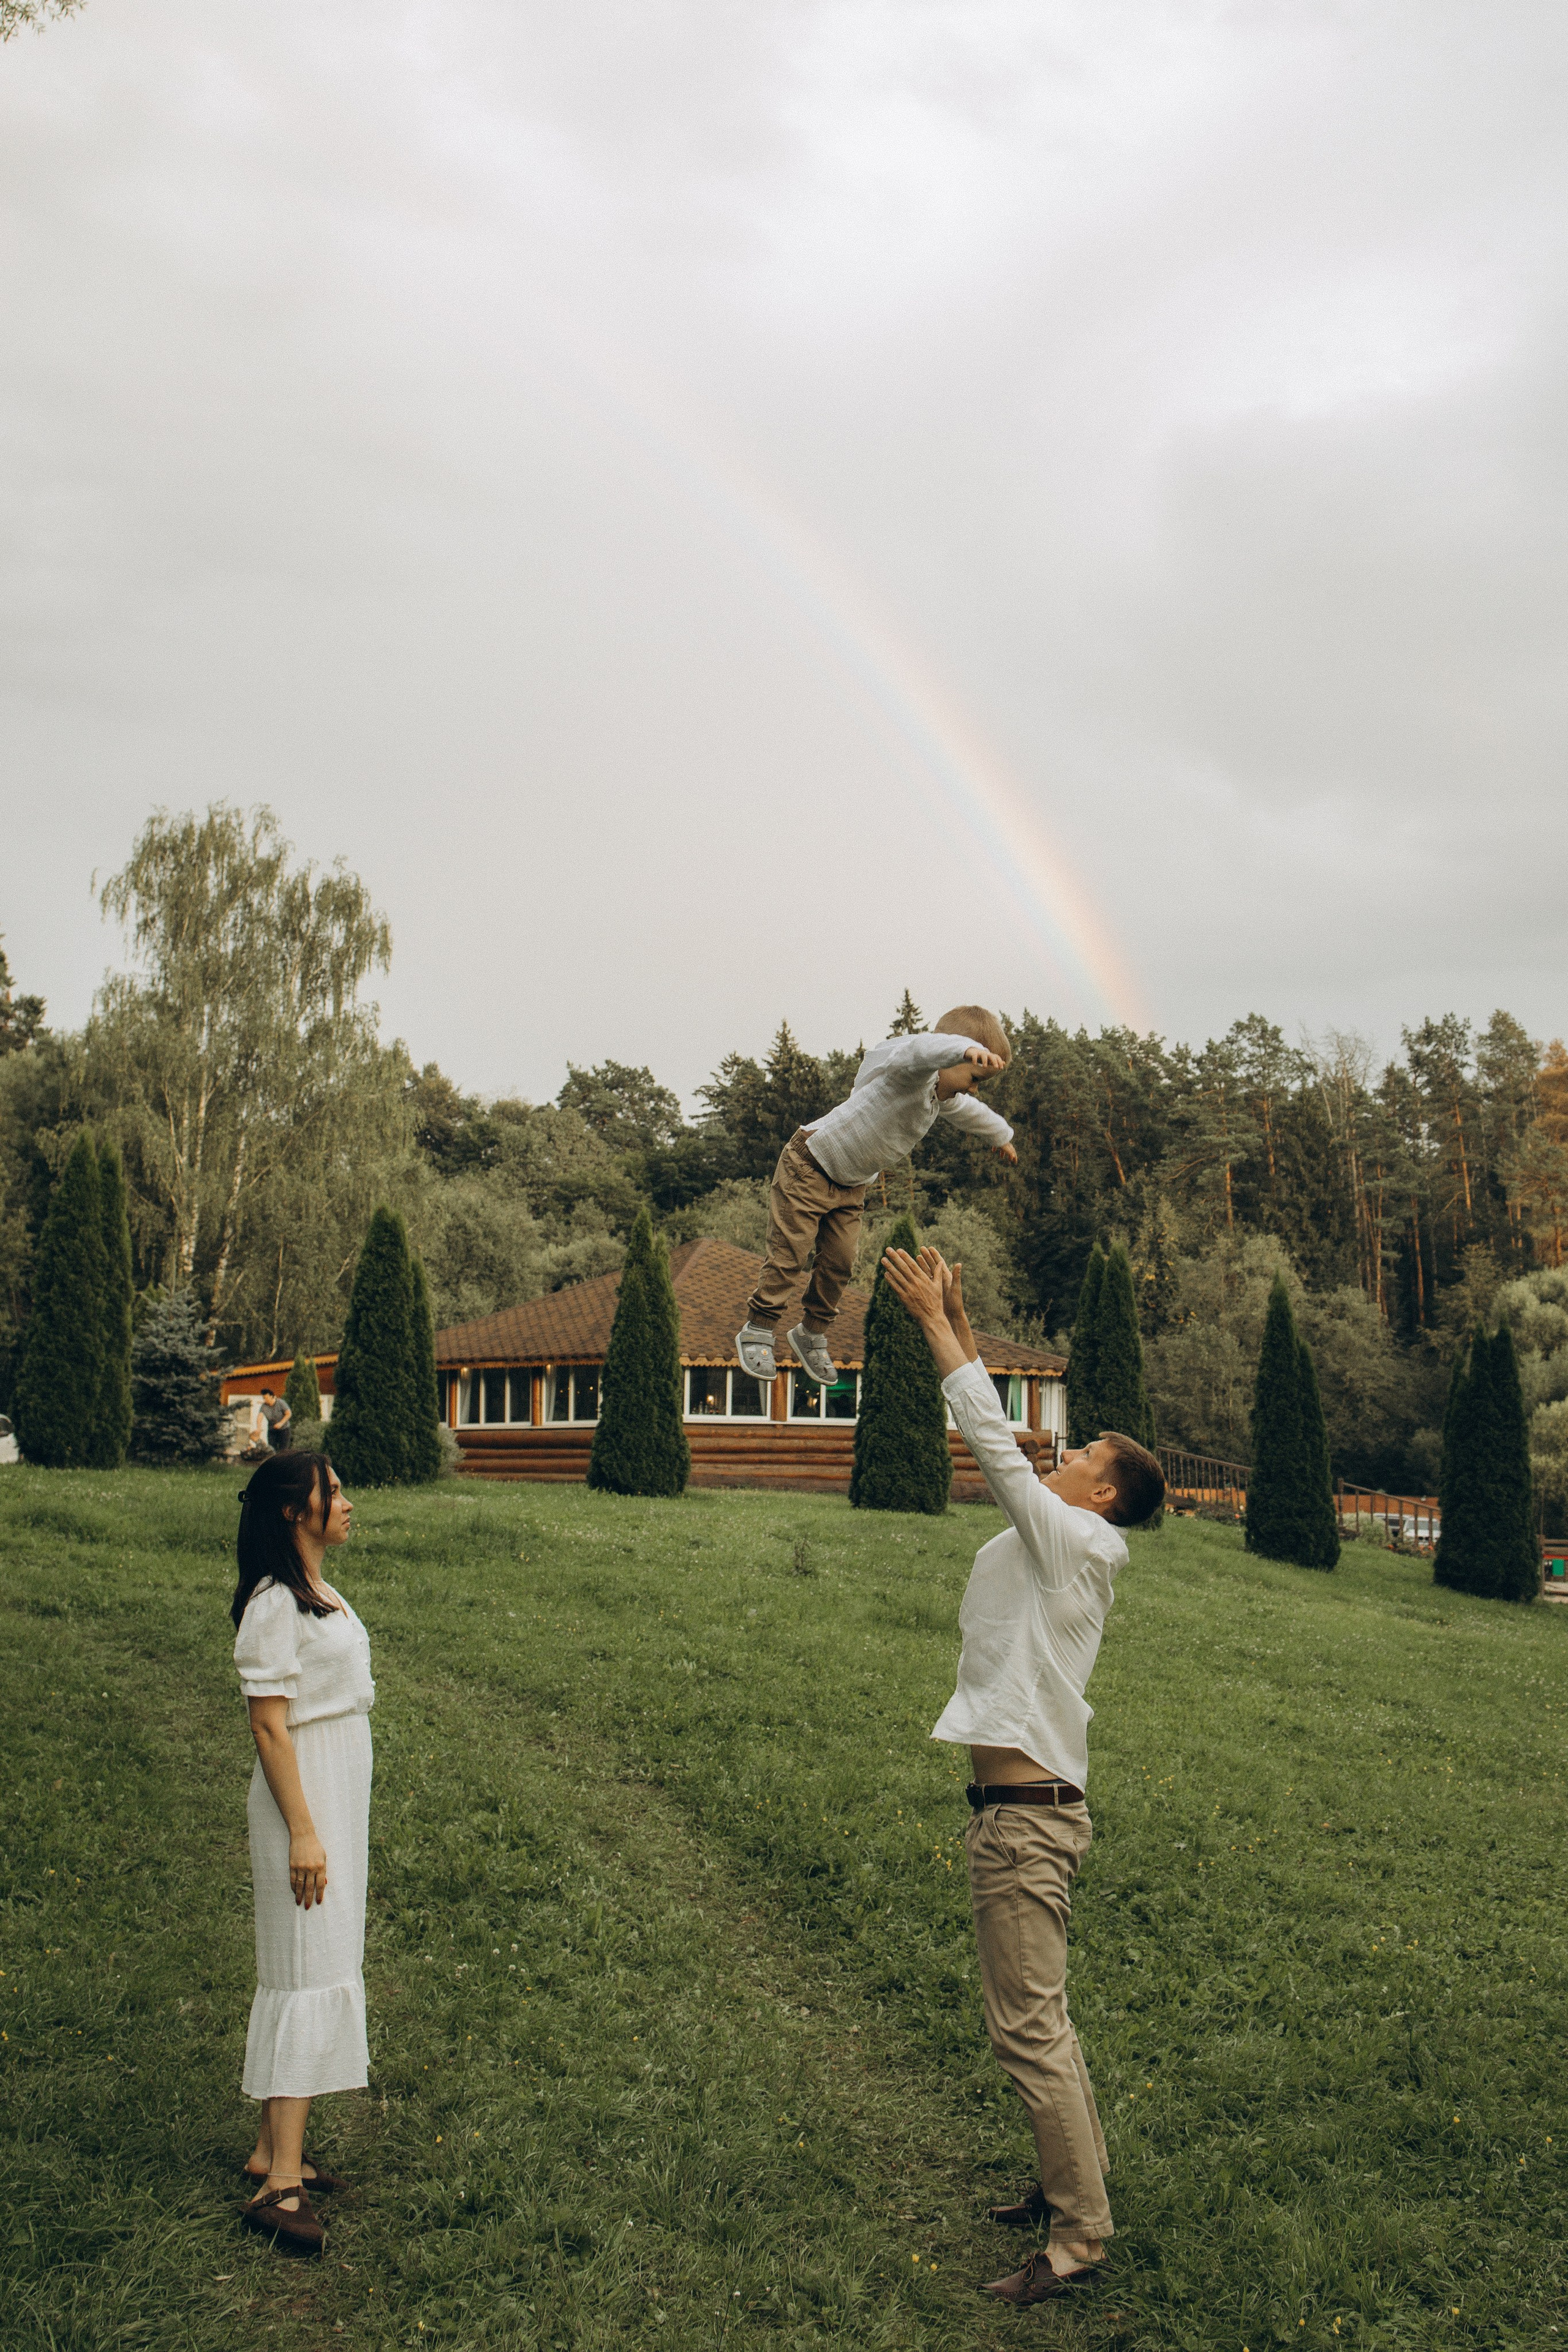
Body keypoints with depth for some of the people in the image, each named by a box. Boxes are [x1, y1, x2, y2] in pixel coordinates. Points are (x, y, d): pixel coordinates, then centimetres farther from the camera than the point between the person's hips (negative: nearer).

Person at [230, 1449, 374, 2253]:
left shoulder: (319, 1592, 11)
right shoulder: (274, 1603, -17)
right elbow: (270, 1726, -19)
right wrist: (303, 1832, -21)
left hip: (342, 1791, 9)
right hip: (305, 1797, -9)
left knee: (323, 1967, 13)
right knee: (312, 1971, -9)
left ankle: (274, 2148, 23)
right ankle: (281, 2180, -5)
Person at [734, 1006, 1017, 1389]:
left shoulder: (945, 1098, 4)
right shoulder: (912, 1075, -28)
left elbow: (972, 1112, 28)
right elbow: (921, 1051, -54)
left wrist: (1001, 1137, 47)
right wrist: (969, 1050, -73)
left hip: (851, 1185, 9)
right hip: (810, 1167, -9)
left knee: (839, 1262, 6)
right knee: (790, 1253, -6)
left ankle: (811, 1335, 22)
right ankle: (758, 1329, 6)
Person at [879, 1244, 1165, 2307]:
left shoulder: (1078, 1540, -11)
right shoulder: (1060, 1546, 12)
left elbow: (994, 1441, -14)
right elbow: (1000, 1448, 17)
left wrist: (937, 1322, -9)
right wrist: (959, 1325, 17)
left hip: (1027, 1819, -10)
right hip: (1028, 1811, 10)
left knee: (1031, 2030, -5)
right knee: (1040, 2019, 19)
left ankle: (1081, 2239, 3)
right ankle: (1077, 2180, 31)